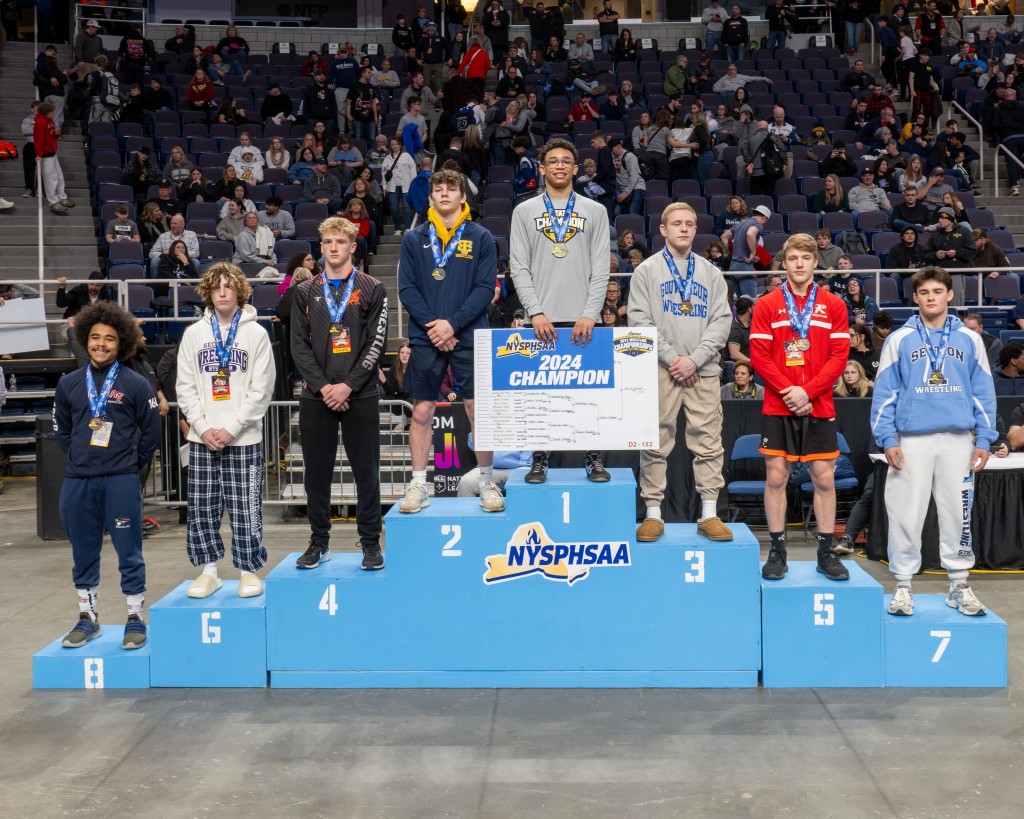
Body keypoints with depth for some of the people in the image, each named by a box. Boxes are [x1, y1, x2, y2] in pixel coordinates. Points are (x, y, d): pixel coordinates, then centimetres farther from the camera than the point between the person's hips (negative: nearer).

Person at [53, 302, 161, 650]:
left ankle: (135, 619, 12)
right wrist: (79, 458, 11)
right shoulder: (68, 384, 7)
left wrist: (131, 464, 4)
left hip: (121, 481, -3)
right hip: (77, 482, 4)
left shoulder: (135, 384, -2)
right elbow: (61, 429, 18)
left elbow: (151, 431, 3)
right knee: (83, 553, 12)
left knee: (129, 552, 1)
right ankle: (87, 618, 25)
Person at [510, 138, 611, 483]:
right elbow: (519, 268, 2)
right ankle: (539, 460, 11)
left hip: (584, 321, 0)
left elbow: (601, 269, 3)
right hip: (543, 320, 0)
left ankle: (594, 459, 10)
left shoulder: (595, 211, 9)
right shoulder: (524, 211, 9)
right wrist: (536, 312, -9)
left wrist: (589, 315, -8)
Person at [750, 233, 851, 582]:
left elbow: (839, 356, -1)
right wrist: (787, 390, -14)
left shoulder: (833, 305, 5)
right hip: (777, 407, -1)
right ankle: (777, 551, 10)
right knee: (776, 477, 0)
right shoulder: (767, 305, 3)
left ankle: (826, 553, 14)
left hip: (819, 407, 1)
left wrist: (807, 392, -12)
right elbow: (759, 356, -3)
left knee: (824, 478, 4)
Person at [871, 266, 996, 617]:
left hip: (958, 440, 1)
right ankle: (903, 585, 12)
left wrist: (984, 439, 1)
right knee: (906, 515, 1)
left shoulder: (969, 339, 7)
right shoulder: (899, 340, 3)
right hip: (912, 440, -1)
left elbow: (983, 393, 8)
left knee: (958, 513, 7)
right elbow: (884, 393, 1)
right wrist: (887, 440, -7)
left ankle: (960, 585, 18)